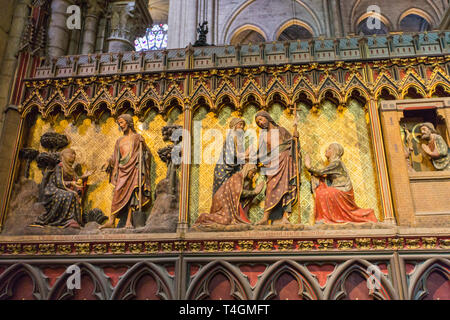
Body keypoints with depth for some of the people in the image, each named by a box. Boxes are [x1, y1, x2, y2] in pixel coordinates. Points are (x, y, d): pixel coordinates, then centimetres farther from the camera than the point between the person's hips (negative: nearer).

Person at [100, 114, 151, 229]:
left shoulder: (137, 137, 13)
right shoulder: (120, 140, 23)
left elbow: (146, 152, 9)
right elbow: (115, 156, 19)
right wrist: (108, 163, 3)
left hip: (133, 169, -3)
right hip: (122, 170, 3)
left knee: (131, 194, -10)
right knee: (118, 194, -9)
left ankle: (128, 222, -11)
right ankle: (111, 221, -12)